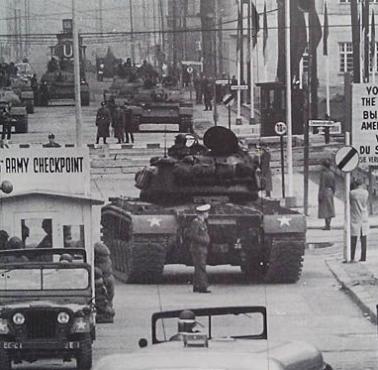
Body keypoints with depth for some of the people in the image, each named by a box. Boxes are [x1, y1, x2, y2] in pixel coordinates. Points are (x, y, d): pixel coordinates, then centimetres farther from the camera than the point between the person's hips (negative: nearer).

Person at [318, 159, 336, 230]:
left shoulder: (323, 173, -14)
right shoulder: (332, 173, 7)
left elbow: (322, 185, -16)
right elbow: (334, 184, 11)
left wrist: (320, 195, -14)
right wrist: (333, 193, 20)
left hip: (324, 191, -7)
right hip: (330, 192, 7)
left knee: (325, 209, -4)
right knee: (330, 208, 10)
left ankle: (327, 225, -6)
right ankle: (328, 225, 15)